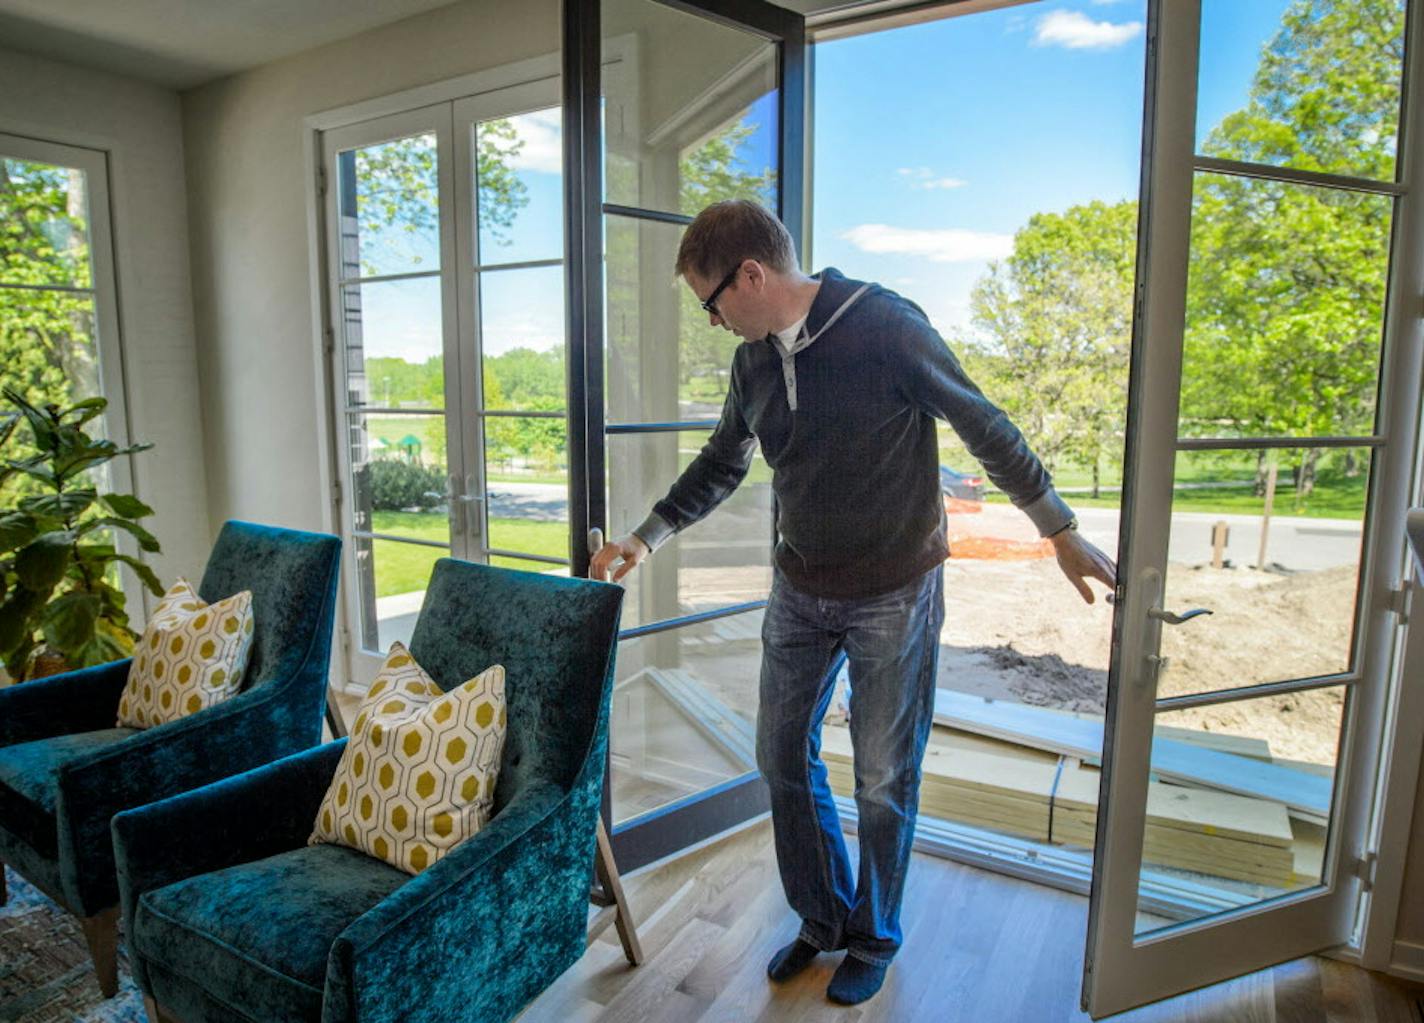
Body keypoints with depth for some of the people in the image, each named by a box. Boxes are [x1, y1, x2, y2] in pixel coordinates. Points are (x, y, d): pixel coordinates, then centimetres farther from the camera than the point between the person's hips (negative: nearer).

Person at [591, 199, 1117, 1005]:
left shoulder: (887, 327, -18)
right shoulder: (753, 360, 1)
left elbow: (988, 430, -10)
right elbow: (722, 466, 13)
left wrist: (1063, 532, -5)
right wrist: (646, 539, 8)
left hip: (895, 596, -5)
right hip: (801, 593, 6)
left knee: (884, 781, 8)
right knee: (784, 758, 12)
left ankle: (875, 939, 33)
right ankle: (823, 918, 36)